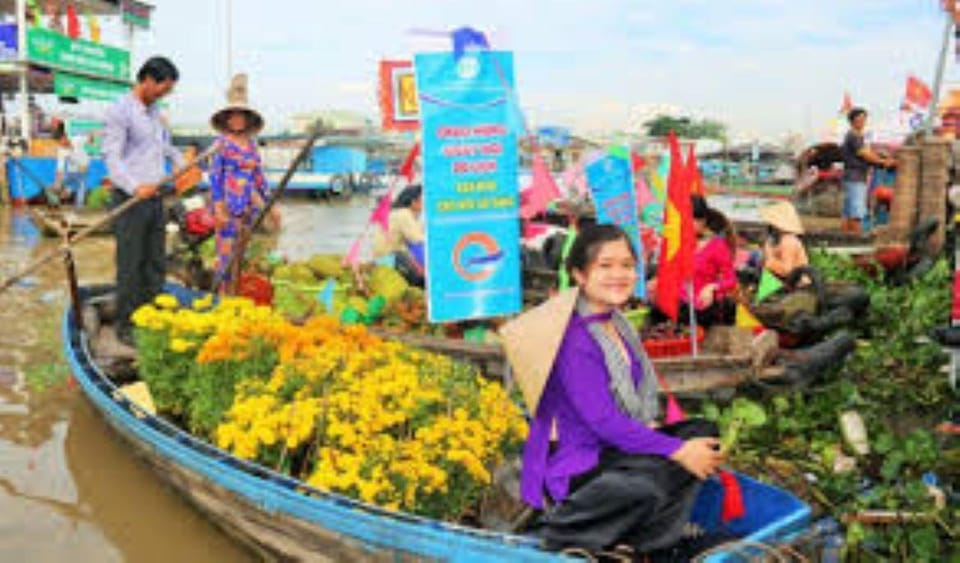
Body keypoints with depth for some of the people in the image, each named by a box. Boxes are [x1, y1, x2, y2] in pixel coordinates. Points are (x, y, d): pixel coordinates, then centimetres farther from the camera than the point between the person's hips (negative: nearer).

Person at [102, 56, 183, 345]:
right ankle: (126, 326, 6)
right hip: (130, 199, -8)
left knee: (155, 264, 10)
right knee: (130, 265, -3)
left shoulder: (155, 111, 16)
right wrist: (135, 187, -31)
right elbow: (112, 157, -17)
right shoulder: (120, 111, -10)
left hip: (155, 198, 8)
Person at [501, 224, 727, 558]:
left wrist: (651, 424, -2)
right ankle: (566, 529, -9)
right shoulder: (575, 339, -21)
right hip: (578, 465, -9)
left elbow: (640, 390, 18)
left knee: (703, 433, -1)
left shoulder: (615, 323, 7)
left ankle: (639, 541, -2)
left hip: (616, 446, 9)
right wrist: (677, 451, -23)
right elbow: (603, 422, -24)